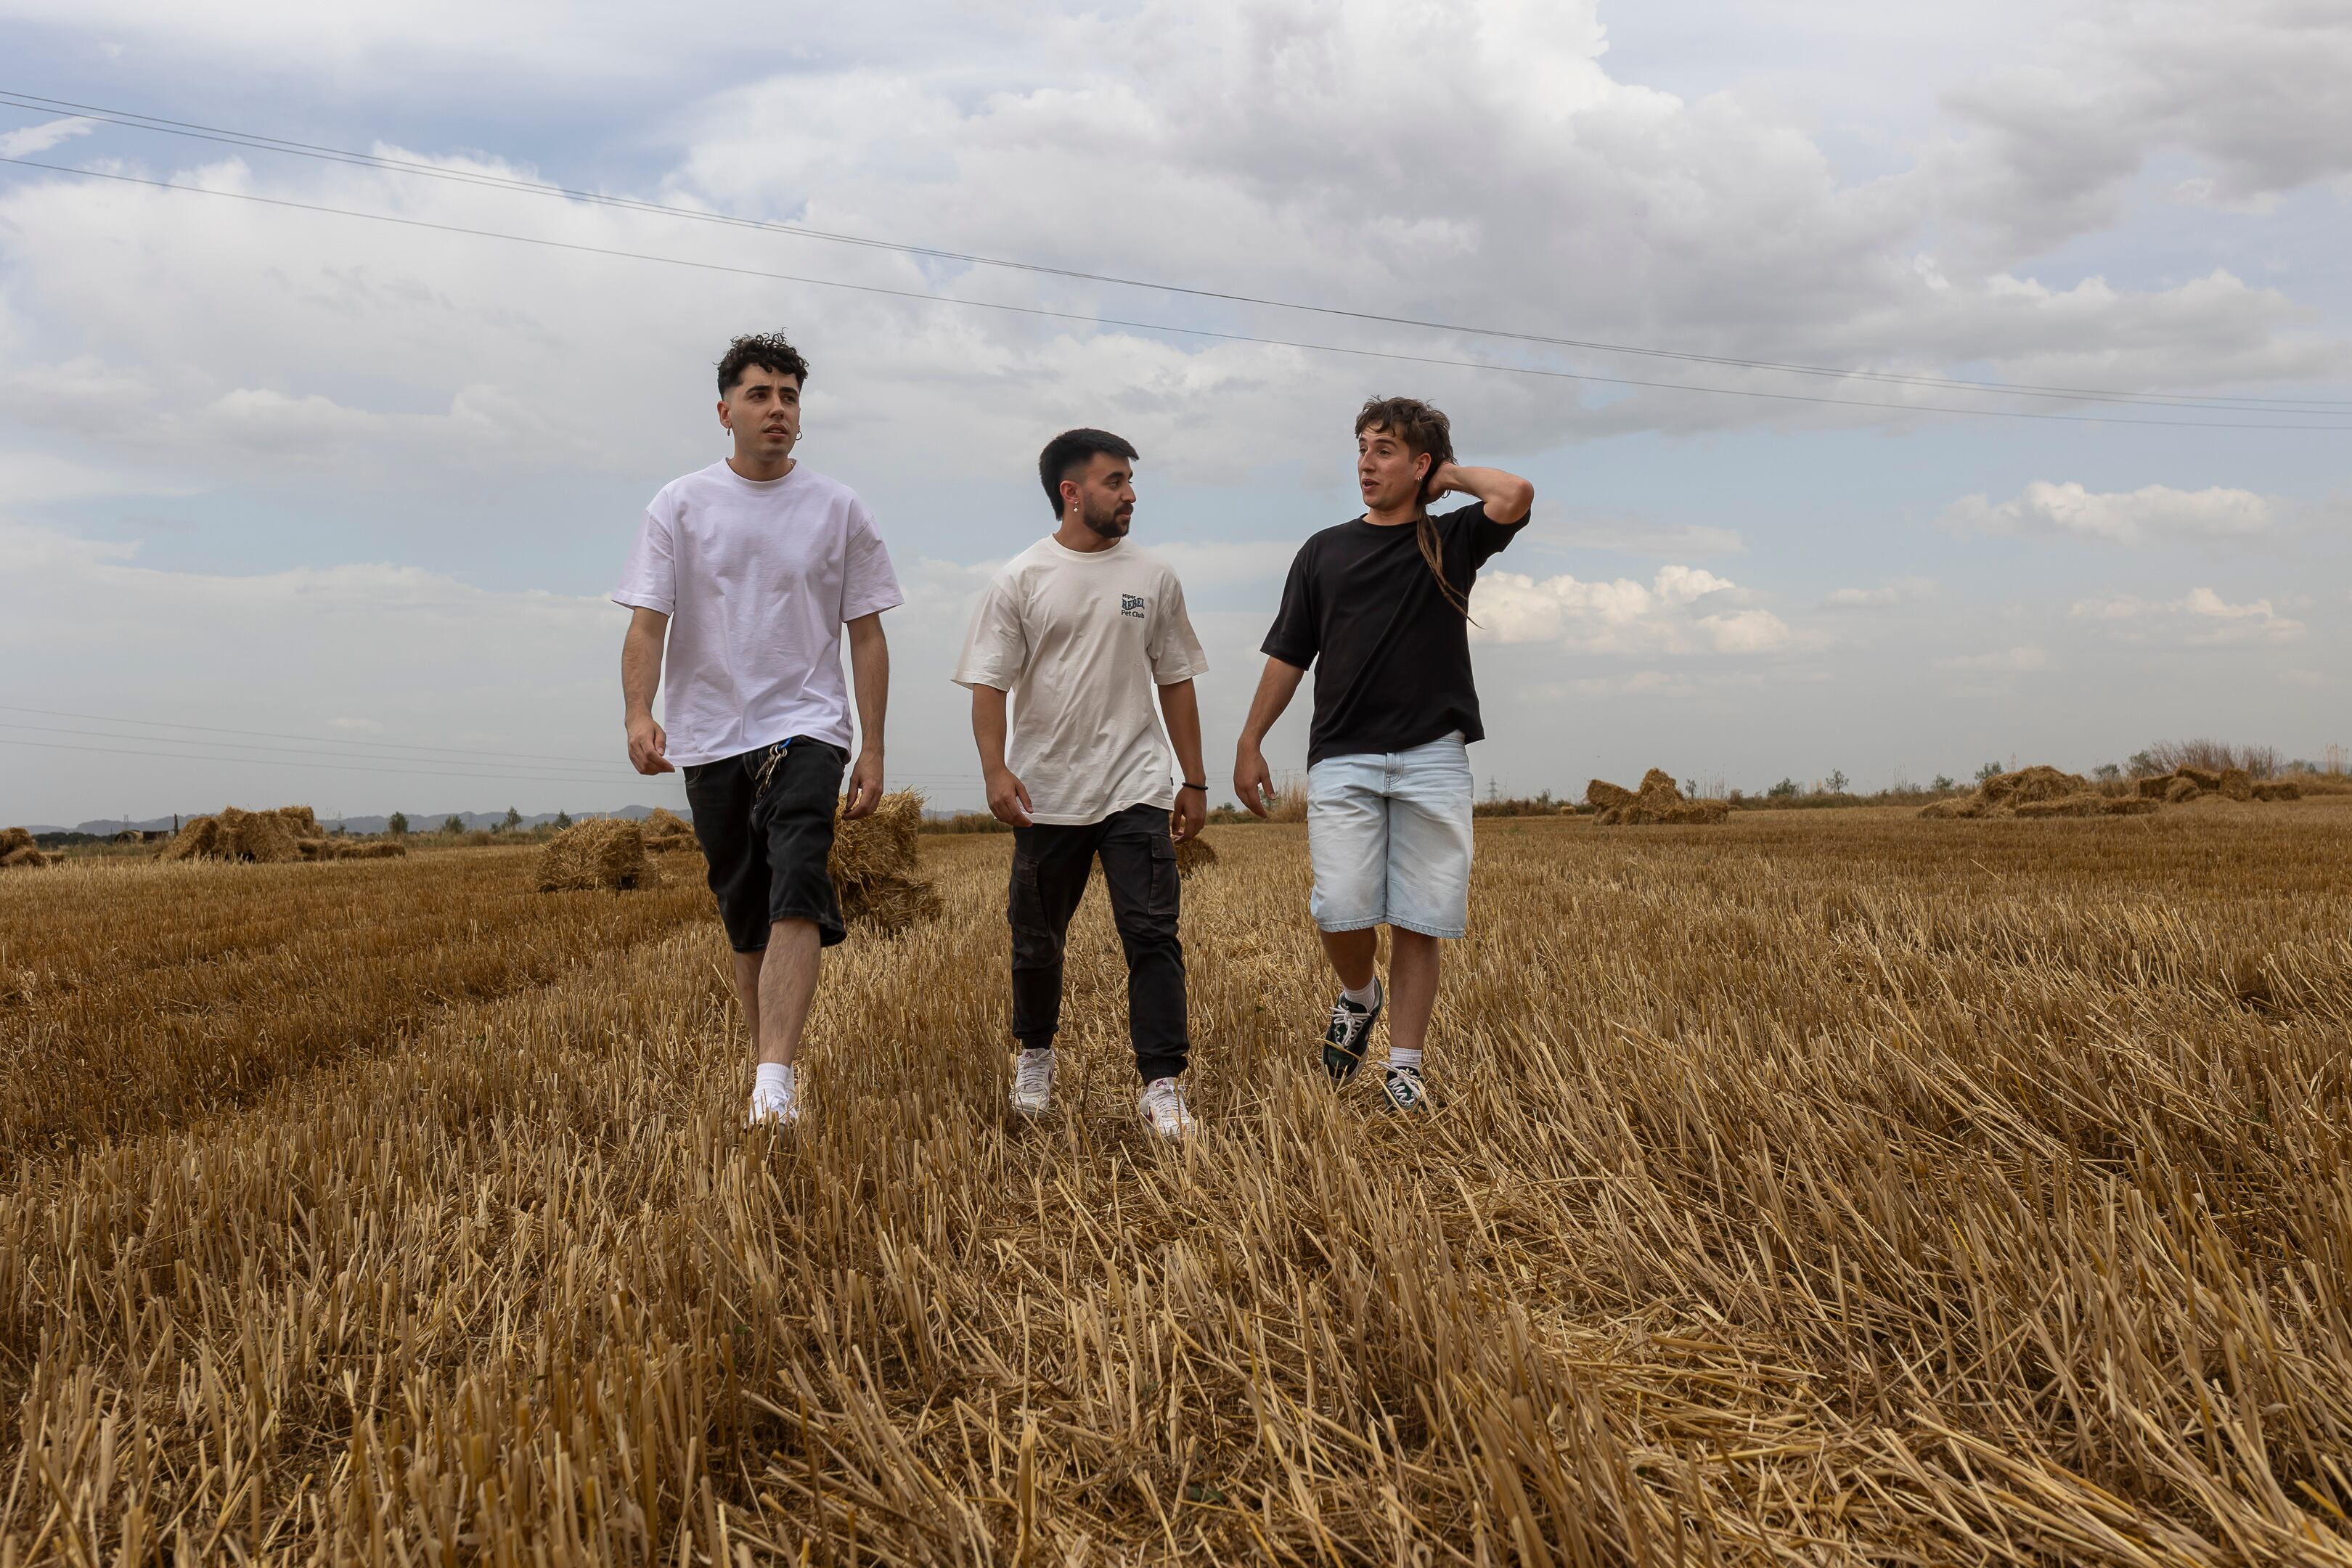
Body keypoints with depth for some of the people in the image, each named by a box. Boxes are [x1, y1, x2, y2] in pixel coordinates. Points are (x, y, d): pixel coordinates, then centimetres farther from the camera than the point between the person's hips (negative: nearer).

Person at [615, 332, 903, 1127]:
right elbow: (647, 622, 0)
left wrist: (874, 749, 1)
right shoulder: (680, 505, 5)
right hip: (710, 735, 2)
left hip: (805, 728, -2)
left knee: (796, 894, -21)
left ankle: (773, 1081, -29)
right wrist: (639, 715, -17)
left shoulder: (839, 508, 5)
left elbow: (866, 635, 7)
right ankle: (768, 1061, 23)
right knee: (745, 914, 9)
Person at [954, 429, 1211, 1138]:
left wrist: (1194, 782, 9)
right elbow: (988, 685, -4)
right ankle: (1035, 1054, 35)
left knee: (1153, 935, -8)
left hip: (1137, 790, 1)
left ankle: (1162, 1085, -5)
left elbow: (1175, 682, 11)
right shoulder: (1021, 580, -1)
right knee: (1037, 940, 12)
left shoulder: (1153, 579, 6)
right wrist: (995, 770, -18)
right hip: (1047, 795, -1)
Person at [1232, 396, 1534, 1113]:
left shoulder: (1449, 541, 8)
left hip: (1433, 759, -1)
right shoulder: (1325, 551, 13)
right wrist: (1250, 743, 8)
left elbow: (1515, 495, -13)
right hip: (1342, 758, 1)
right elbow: (1288, 656, 14)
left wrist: (1451, 475, 4)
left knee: (1419, 921, 0)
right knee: (1341, 909, -12)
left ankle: (1404, 1067, 10)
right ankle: (1357, 995, 20)